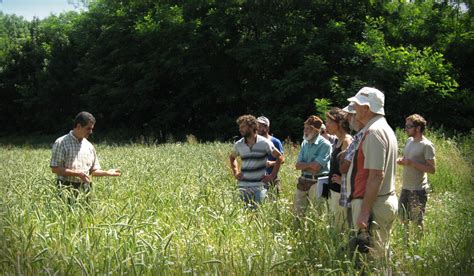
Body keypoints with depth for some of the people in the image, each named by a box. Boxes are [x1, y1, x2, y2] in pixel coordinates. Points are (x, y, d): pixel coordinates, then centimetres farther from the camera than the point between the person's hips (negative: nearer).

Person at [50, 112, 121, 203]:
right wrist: (77, 174, -16)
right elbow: (55, 168, -9)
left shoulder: (89, 146, 14)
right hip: (67, 188, -5)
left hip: (85, 189, 5)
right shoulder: (61, 143, -3)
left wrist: (107, 173, 1)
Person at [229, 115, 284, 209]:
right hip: (243, 186, 3)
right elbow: (232, 157, 26)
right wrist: (235, 172, 12)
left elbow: (280, 157, 2)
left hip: (259, 186, -3)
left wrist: (272, 176, -4)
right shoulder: (239, 144, 5)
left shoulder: (264, 143, -5)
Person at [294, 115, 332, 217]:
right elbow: (298, 166, 5)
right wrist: (311, 164, -9)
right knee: (297, 211, 10)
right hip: (303, 181, 7)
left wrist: (304, 165, -5)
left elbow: (316, 167, -19)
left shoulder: (325, 144, -11)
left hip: (317, 182, -7)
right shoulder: (305, 143, 11)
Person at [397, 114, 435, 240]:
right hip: (405, 187, 8)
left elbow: (432, 169, -18)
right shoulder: (410, 140, 9)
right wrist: (402, 160, -1)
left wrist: (412, 163, -24)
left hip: (418, 189, -8)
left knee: (417, 222, 2)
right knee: (404, 219, 16)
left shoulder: (426, 145, -15)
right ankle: (407, 242, 30)